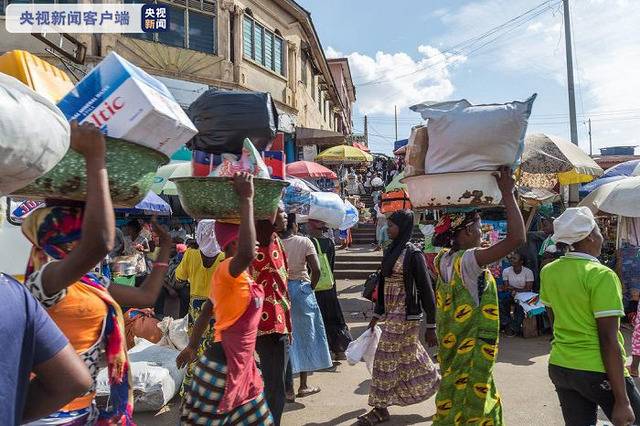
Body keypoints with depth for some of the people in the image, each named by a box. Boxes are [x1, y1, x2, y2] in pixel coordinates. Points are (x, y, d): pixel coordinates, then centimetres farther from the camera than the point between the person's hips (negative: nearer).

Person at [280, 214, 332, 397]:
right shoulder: (304, 242, -8)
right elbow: (316, 270, -14)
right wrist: (311, 288, 1)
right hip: (301, 290, -1)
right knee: (304, 335, 12)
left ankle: (287, 384, 19)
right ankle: (303, 385, 21)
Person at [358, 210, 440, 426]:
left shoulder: (413, 253, -14)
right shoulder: (390, 251, 9)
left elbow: (426, 290, -13)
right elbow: (383, 284, 15)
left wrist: (431, 326, -12)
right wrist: (376, 315, 16)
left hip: (405, 315, -8)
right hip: (391, 314, 8)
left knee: (387, 359, -1)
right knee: (410, 357, 16)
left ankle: (381, 409, 14)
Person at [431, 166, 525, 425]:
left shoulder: (444, 258, 0)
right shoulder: (467, 260, -24)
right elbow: (516, 238, -32)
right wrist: (507, 193, -25)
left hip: (454, 351, 9)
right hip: (470, 355, -9)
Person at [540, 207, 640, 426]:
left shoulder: (548, 272, 2)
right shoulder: (601, 275, -16)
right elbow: (608, 340, -18)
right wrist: (622, 400, -15)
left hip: (559, 367, 6)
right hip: (598, 371, -6)